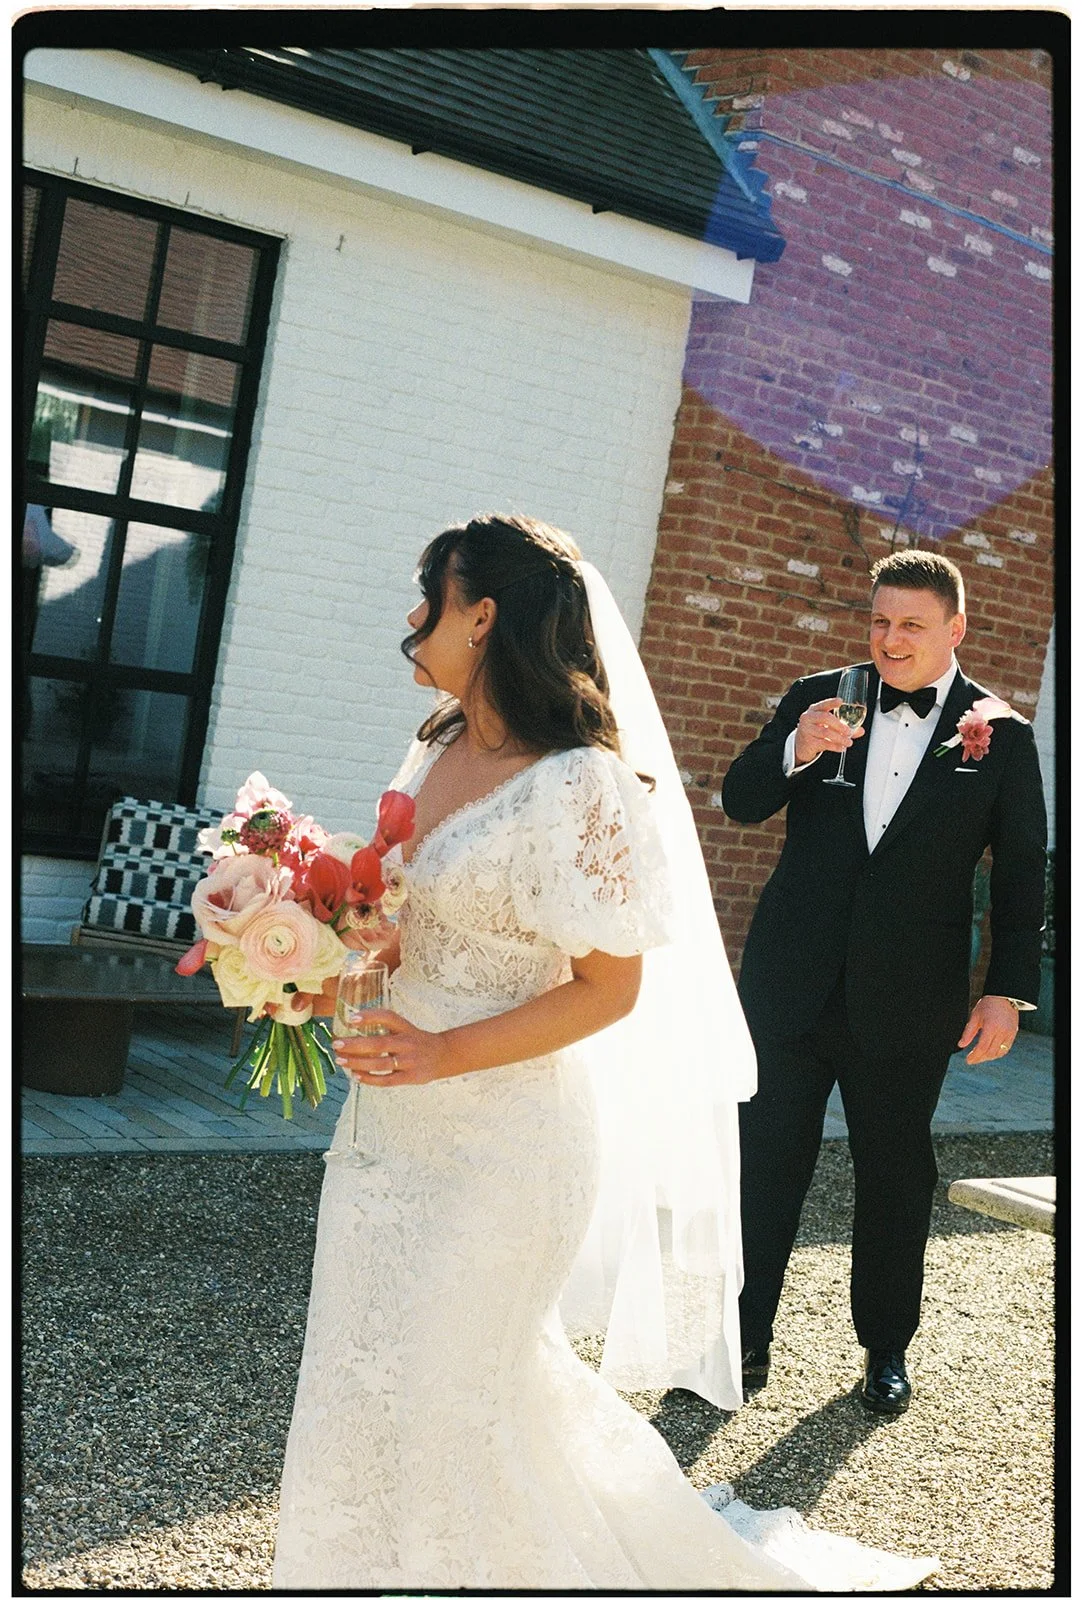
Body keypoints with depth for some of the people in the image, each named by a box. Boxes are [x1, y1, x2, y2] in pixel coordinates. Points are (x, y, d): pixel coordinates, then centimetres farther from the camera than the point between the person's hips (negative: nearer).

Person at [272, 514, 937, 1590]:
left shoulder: (578, 784, -20)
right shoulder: (440, 751, 5)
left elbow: (610, 988, -18)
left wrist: (444, 1055, -23)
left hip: (500, 1137, -8)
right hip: (395, 1118, 8)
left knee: (442, 1388, 9)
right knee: (366, 1371, 19)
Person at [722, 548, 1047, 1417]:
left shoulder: (1002, 736, 0)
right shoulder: (817, 700, 3)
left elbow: (1023, 876, 2)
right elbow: (739, 801, 0)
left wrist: (1009, 988, -3)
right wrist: (794, 752, -19)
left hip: (906, 1001, -1)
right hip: (791, 980, 1)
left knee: (896, 1174, 12)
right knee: (764, 1163, 6)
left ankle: (887, 1349, 31)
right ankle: (743, 1338, 21)